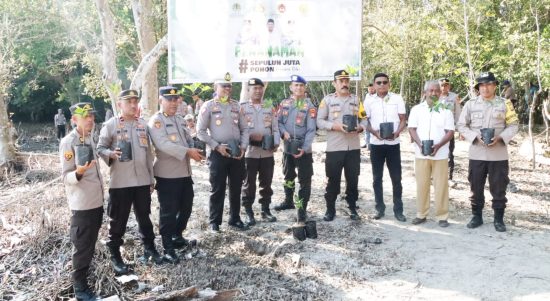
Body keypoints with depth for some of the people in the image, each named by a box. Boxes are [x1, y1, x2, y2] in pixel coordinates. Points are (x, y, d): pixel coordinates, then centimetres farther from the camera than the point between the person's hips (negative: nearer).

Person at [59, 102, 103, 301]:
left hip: (97, 201, 8)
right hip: (82, 204, -8)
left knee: (90, 243, 21)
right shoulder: (68, 142, -15)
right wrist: (79, 173, -37)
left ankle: (85, 271, 38)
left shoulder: (90, 138, 9)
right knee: (82, 246, 2)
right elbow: (66, 177, -16)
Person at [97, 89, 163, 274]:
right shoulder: (111, 124, -5)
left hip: (142, 180, 4)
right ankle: (115, 256, 18)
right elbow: (100, 148, -3)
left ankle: (149, 248, 31)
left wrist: (152, 178, 12)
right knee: (118, 220, 5)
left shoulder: (143, 125, 9)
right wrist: (110, 154, -26)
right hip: (120, 181, -4)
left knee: (144, 216, 16)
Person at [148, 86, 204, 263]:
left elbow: (188, 139, 18)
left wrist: (194, 151, -5)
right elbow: (163, 144, -22)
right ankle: (168, 249, 11)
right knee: (168, 212, 0)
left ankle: (177, 237, 37)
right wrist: (188, 152, -27)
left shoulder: (180, 119, 16)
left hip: (185, 172, 8)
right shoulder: (156, 121, -10)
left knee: (186, 208, 17)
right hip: (167, 175, -8)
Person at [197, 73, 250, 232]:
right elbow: (200, 131, -6)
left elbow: (244, 129, 12)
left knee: (236, 188, 11)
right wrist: (217, 146, -14)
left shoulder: (236, 106, 10)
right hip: (218, 153, -4)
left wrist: (243, 147, -3)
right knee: (217, 189, 2)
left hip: (237, 153, 4)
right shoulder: (208, 106, -3)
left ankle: (235, 219, 23)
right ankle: (214, 222, 13)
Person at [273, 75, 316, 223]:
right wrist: (284, 132, -13)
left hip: (303, 149, -5)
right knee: (288, 176, 19)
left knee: (304, 180, -3)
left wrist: (304, 148, -21)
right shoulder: (284, 103, 5)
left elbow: (311, 130, -13)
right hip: (287, 147, 5)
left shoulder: (309, 106, -8)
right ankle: (288, 201, 37)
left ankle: (302, 209, 4)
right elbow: (278, 121, 8)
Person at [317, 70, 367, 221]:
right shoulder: (327, 99, 1)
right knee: (333, 180, 4)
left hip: (353, 147, 3)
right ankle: (330, 209, 16)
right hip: (334, 148, -2)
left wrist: (360, 128, -10)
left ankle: (352, 208, 23)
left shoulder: (356, 99, 10)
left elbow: (365, 118, 10)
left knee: (353, 179, 10)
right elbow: (320, 121, -2)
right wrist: (335, 126, -16)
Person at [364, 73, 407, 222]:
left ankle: (398, 210, 12)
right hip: (376, 144, 1)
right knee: (377, 178, 7)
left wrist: (396, 133, -17)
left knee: (396, 178, 3)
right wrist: (375, 132, -15)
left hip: (393, 143, -1)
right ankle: (379, 208, 18)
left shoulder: (397, 99, 0)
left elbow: (402, 120, 2)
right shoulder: (369, 101, 1)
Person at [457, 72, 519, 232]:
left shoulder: (505, 103, 2)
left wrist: (500, 138, -14)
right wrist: (475, 137, -12)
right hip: (477, 154, 1)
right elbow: (461, 125, 4)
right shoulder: (471, 104, 3)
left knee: (498, 188, 5)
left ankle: (499, 219, 18)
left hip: (498, 154, -1)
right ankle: (477, 216, 22)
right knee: (476, 187, 8)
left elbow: (513, 125, 3)